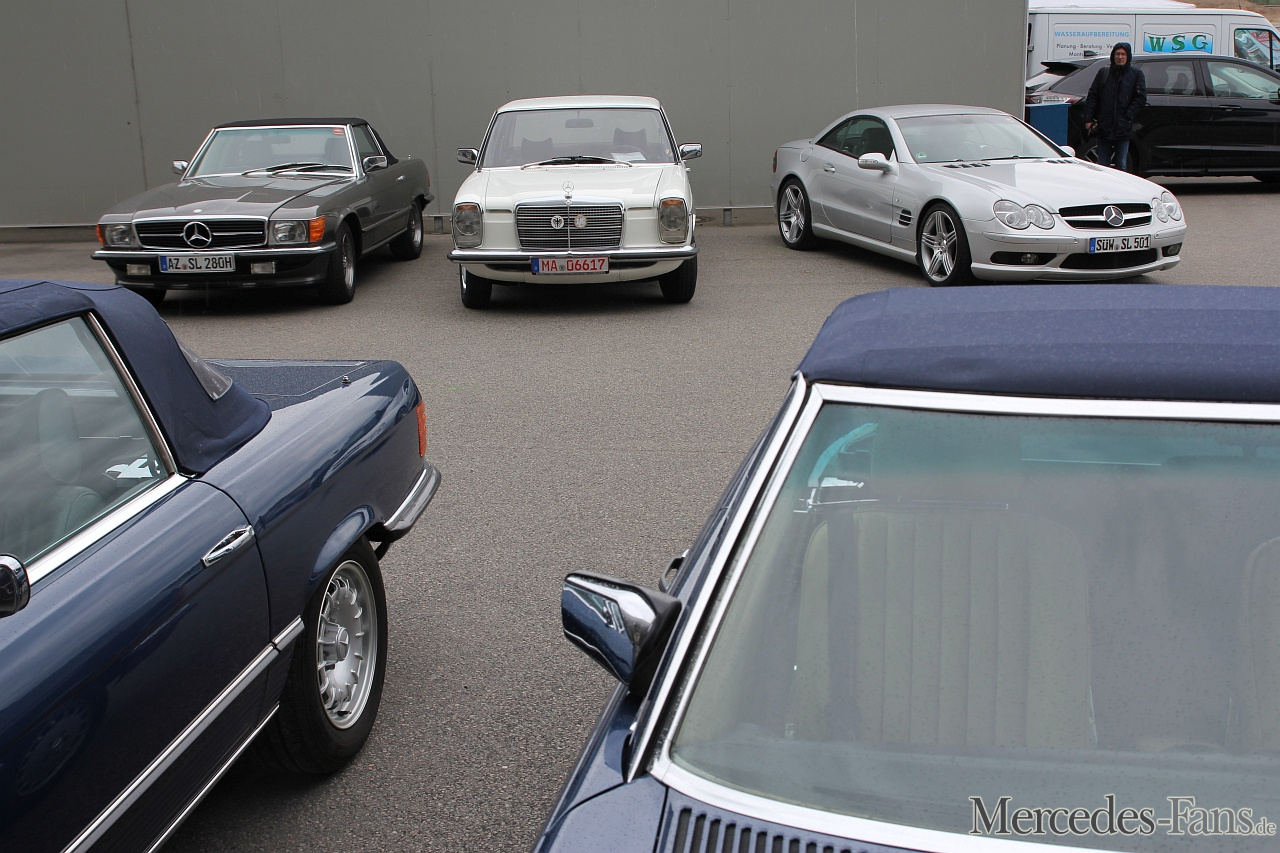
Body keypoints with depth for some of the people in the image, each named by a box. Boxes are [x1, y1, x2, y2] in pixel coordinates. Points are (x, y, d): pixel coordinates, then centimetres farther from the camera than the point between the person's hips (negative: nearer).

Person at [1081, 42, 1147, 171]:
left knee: (1121, 165, 2)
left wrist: (1127, 116, -11)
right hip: (1104, 128, 2)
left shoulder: (1136, 75, 5)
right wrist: (1088, 119, -3)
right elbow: (1092, 97, 6)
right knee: (1103, 165, 5)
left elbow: (1141, 99, 0)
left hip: (1123, 130, -1)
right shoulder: (1103, 73, 10)